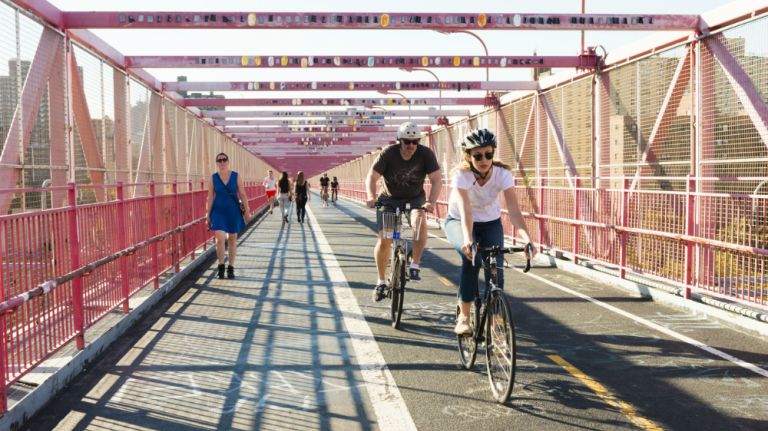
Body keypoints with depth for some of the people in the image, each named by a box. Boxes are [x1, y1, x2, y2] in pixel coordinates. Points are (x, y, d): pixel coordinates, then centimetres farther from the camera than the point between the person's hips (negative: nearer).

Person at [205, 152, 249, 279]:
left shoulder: (236, 176, -1)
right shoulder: (213, 178, 0)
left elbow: (242, 195, -1)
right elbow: (210, 197, 2)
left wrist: (246, 210, -8)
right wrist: (207, 215, 0)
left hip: (233, 211, 1)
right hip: (218, 211, -1)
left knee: (232, 240, 9)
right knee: (220, 239, -14)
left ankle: (231, 268, 21)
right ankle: (221, 266, 5)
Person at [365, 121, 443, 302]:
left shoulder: (426, 154, -19)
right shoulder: (388, 153, -21)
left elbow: (437, 180, -23)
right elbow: (372, 177, -21)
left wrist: (431, 201, -39)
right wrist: (371, 196, -39)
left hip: (415, 198, 0)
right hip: (390, 199, 0)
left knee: (420, 220, -33)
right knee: (384, 241, -7)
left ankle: (414, 266, -20)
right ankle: (381, 282, 13)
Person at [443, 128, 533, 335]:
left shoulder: (503, 174, -24)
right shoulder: (462, 175, -29)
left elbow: (514, 211, -33)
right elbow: (465, 211, -42)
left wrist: (527, 239, -50)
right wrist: (467, 240, -60)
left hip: (490, 223, 2)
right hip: (457, 222, -2)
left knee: (496, 268, -16)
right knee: (471, 256, -32)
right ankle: (463, 317, -21)